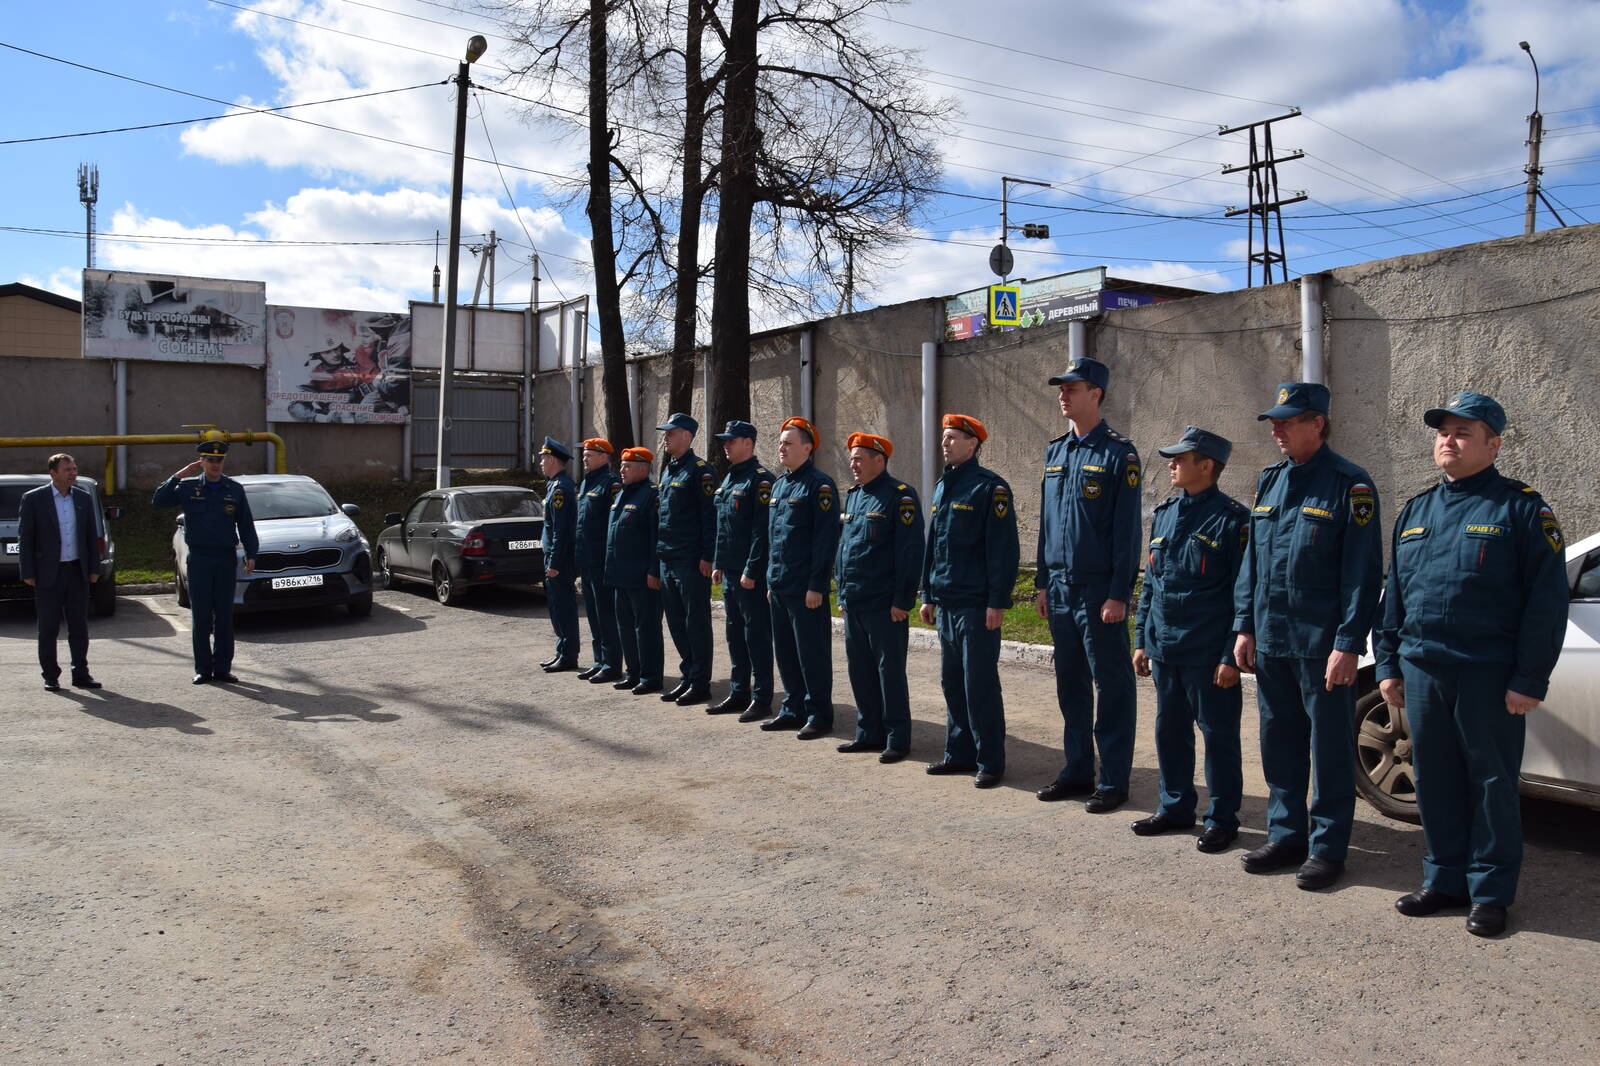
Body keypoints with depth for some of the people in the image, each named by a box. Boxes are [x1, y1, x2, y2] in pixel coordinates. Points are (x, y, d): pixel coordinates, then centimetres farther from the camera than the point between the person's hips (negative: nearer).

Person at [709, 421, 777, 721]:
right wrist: (718, 564, 16)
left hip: (751, 574, -9)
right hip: (730, 572, 9)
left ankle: (761, 699, 5)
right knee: (734, 633, 14)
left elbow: (762, 530, -18)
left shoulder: (761, 480, -13)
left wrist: (751, 571, -20)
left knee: (756, 634, -2)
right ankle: (739, 693, 23)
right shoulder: (727, 479, 15)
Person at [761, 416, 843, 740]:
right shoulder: (779, 485, 15)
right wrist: (771, 580, 17)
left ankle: (819, 716, 9)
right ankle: (793, 709, 25)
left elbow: (826, 538, -16)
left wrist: (816, 586, -18)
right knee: (784, 650, 14)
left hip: (806, 589, -8)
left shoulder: (819, 485, -11)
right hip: (779, 586, 8)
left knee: (812, 652, -1)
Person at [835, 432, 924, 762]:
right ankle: (868, 733, 24)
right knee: (860, 671, 13)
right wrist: (842, 595, 17)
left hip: (884, 606, -8)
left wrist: (903, 601, -17)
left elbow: (910, 552, -15)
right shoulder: (853, 497, 15)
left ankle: (897, 739, 9)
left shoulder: (900, 496, -10)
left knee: (890, 672, 0)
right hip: (854, 604, 8)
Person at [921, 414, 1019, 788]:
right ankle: (959, 753, 23)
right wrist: (928, 596, 17)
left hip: (976, 604, -8)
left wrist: (997, 602, -17)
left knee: (980, 684, -3)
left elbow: (1003, 548, -14)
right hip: (946, 603, 8)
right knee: (952, 682, 13)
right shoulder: (942, 487, 15)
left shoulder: (990, 487, -10)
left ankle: (990, 762, 6)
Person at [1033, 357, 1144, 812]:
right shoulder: (1055, 450, 12)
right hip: (1060, 587, 7)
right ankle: (1077, 770, 24)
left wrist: (1119, 595, -15)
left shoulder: (1119, 453, -8)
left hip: (1099, 590, -7)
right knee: (1070, 683, 13)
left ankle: (1113, 780, 10)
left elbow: (1127, 530, -11)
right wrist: (1042, 582, 12)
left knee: (1111, 685, 2)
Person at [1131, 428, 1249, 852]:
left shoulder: (1232, 518, -10)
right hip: (1164, 648, 7)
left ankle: (1222, 818, 17)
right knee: (1169, 729, 15)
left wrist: (1231, 656, -14)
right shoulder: (1165, 513, 11)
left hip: (1208, 654, -7)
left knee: (1218, 733, 4)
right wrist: (1142, 640, 13)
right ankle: (1176, 807, 29)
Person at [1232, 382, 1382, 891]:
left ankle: (1327, 848, 16)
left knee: (1330, 750, 5)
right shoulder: (1270, 481, 10)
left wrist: (1348, 644, -16)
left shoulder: (1349, 485, -9)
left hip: (1323, 644, -6)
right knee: (1279, 745, 14)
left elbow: (1362, 571, -12)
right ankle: (1286, 835, 27)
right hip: (1271, 641, 7)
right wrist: (1245, 625, 10)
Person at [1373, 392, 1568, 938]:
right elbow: (1394, 594, 16)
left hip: (1489, 677, -5)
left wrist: (1529, 679, -13)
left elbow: (1546, 601, -9)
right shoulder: (1416, 510, 13)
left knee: (1492, 783, 5)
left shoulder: (1521, 508, -4)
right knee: (1434, 780, 12)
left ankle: (1490, 891, 17)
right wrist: (1389, 663, 11)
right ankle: (1445, 879, 25)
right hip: (1421, 672, 5)